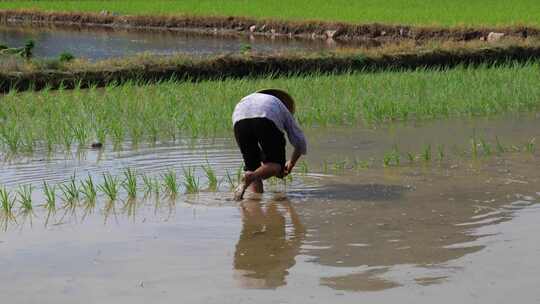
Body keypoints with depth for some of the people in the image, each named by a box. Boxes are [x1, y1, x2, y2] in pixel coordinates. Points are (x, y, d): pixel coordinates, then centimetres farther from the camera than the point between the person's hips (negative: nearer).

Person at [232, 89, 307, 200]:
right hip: (266, 120, -3)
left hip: (239, 120, 3)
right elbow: (300, 142, 35)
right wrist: (291, 163, 52)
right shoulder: (283, 110, 39)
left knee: (252, 165, 19)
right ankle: (251, 176, -21)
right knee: (276, 165, 6)